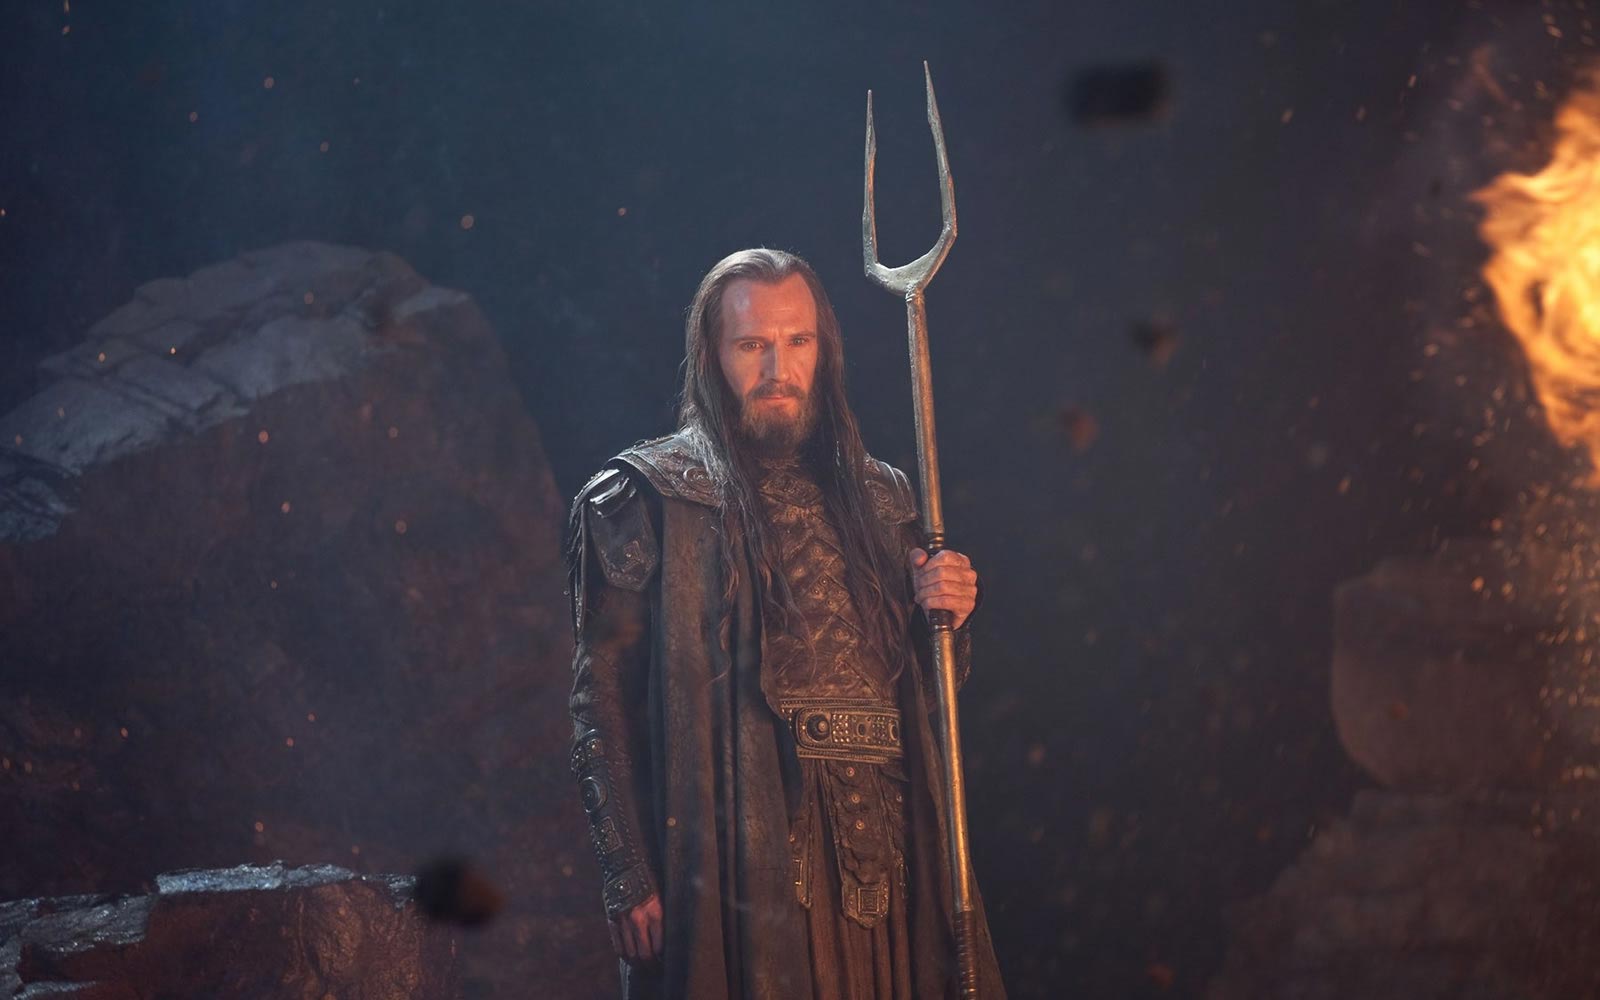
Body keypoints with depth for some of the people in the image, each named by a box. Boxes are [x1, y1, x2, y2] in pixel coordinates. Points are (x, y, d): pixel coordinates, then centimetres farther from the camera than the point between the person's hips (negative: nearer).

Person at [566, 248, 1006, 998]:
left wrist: (946, 619, 1)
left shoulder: (876, 497, 17)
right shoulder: (644, 497, 2)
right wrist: (629, 877, -13)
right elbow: (603, 700, -5)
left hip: (886, 858, 4)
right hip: (739, 864, -4)